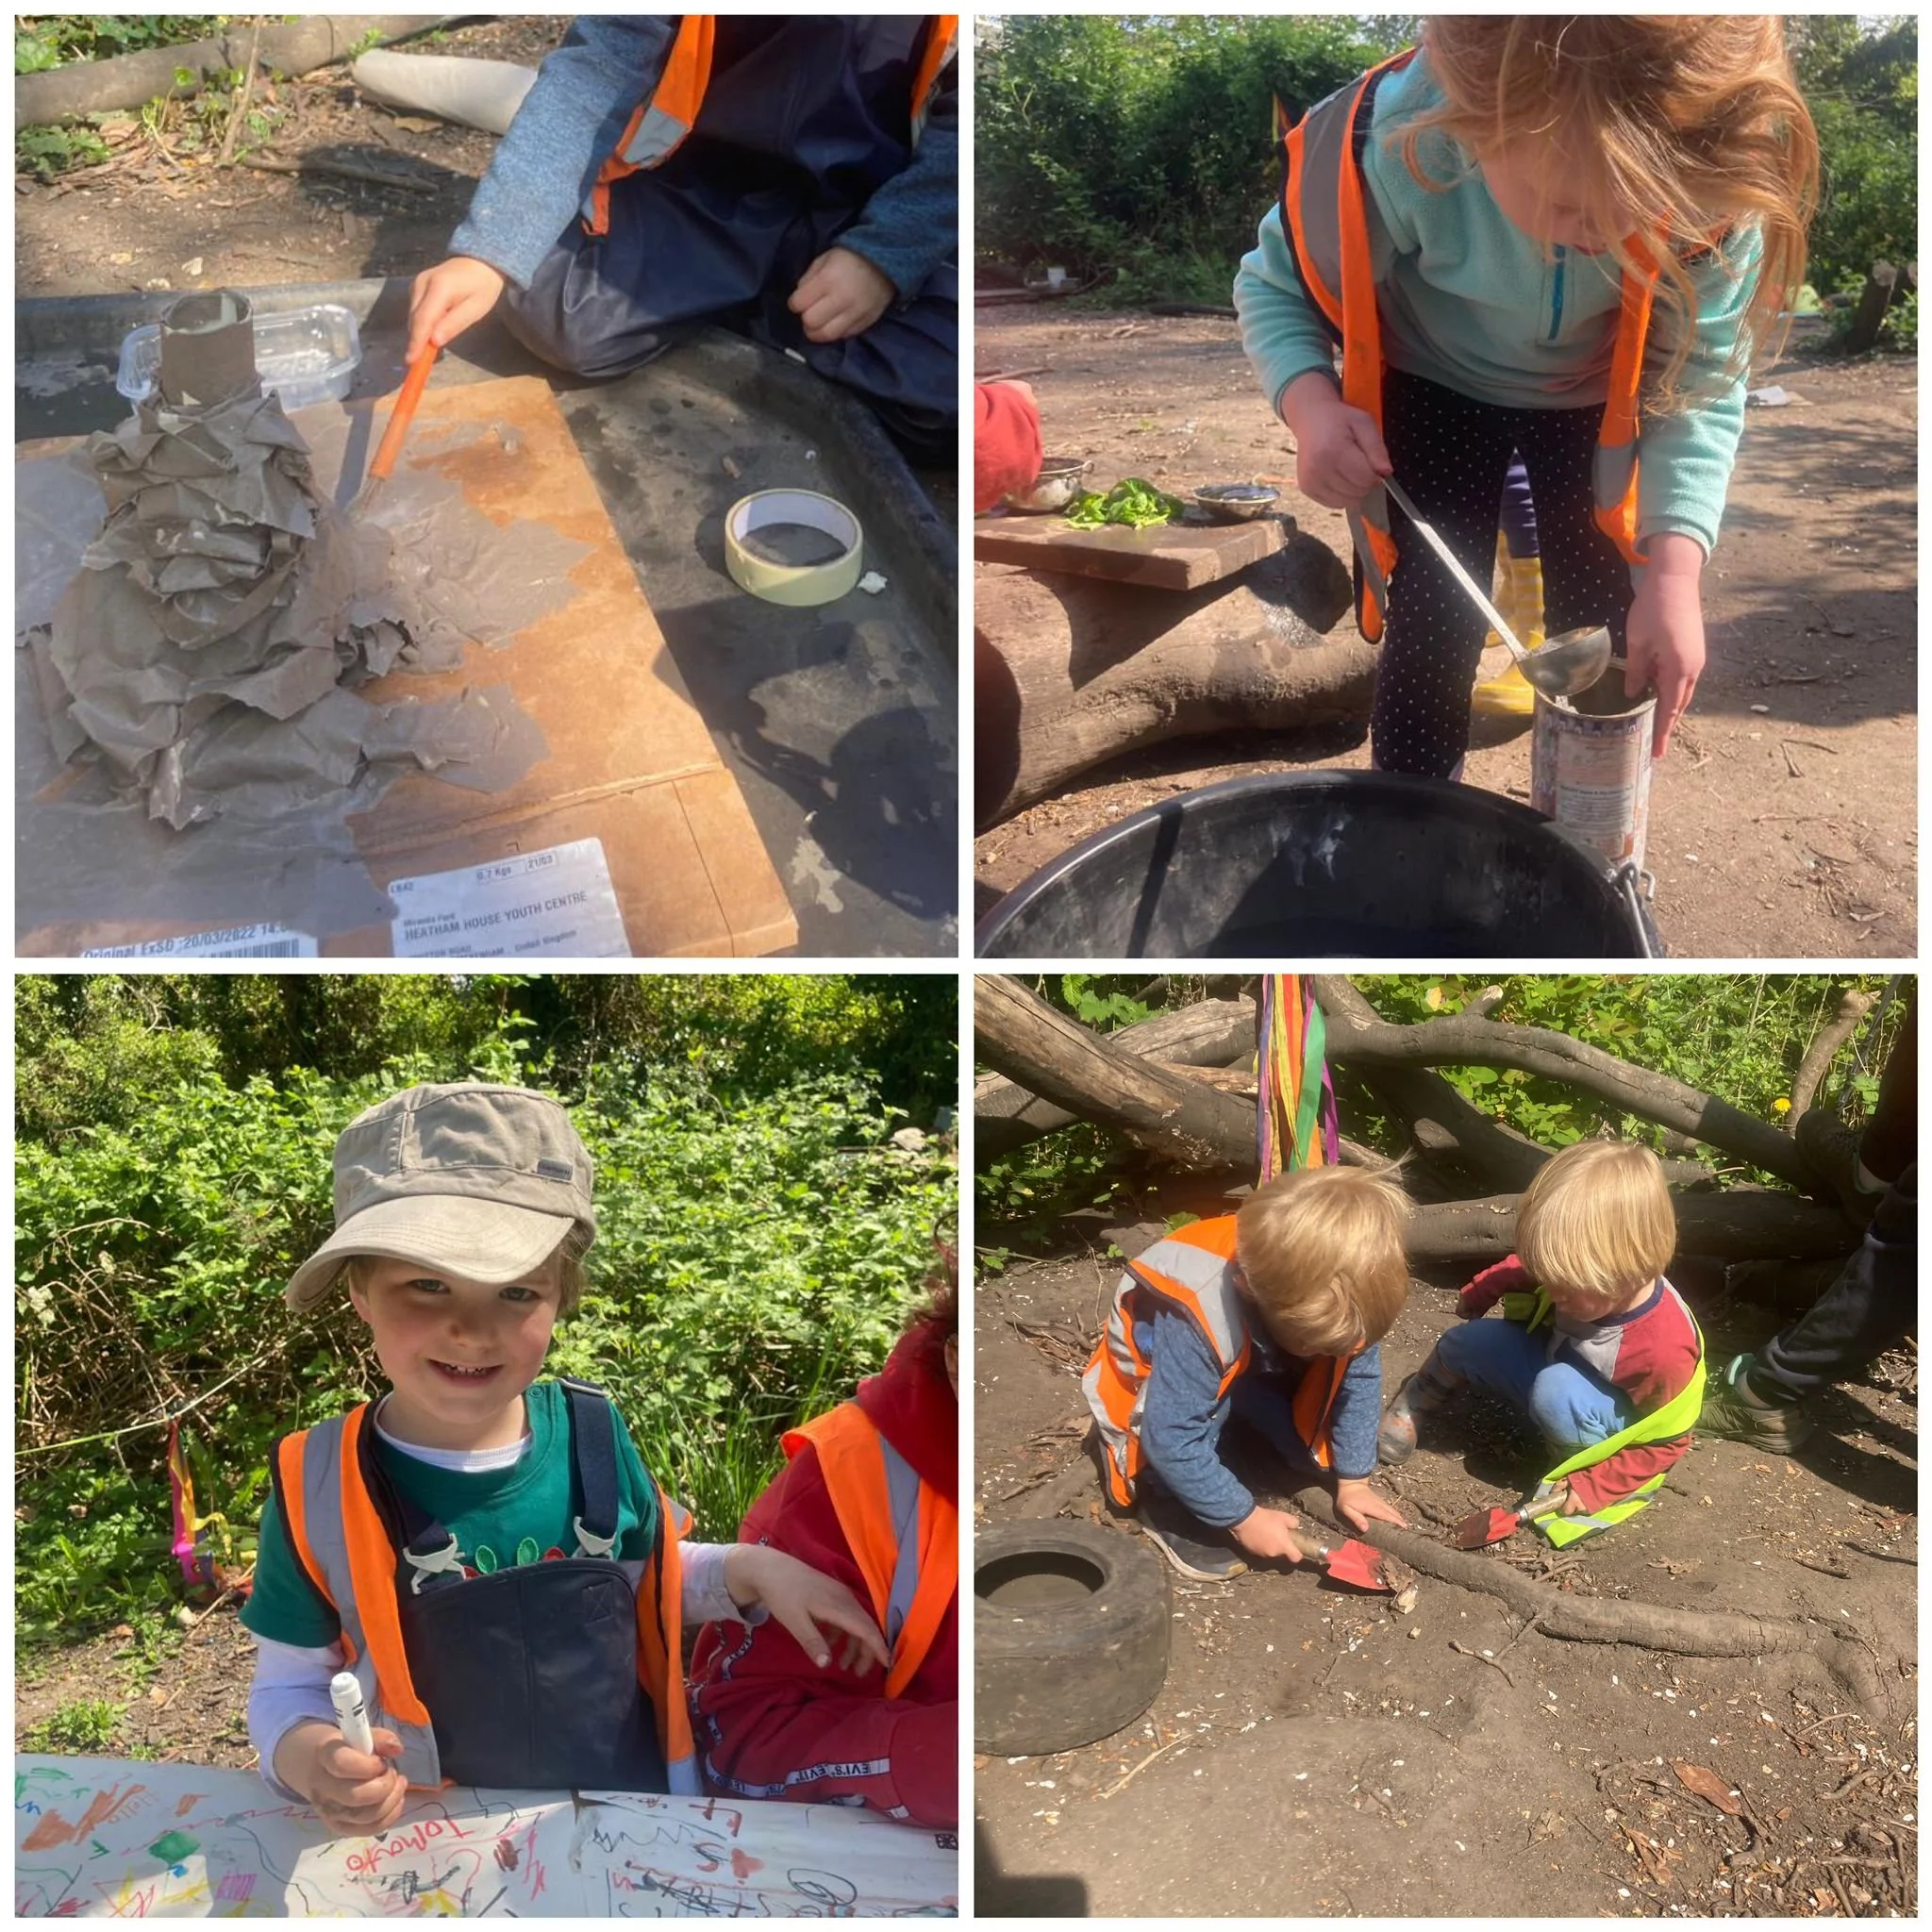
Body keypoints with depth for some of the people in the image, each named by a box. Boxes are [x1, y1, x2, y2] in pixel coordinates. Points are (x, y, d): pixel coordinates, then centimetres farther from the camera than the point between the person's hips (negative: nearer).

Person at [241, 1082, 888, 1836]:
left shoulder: (593, 1435, -5)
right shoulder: (316, 1485, -11)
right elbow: (287, 1686, 0)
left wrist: (750, 1570, -3)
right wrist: (303, 1755, -20)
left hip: (640, 1816, 0)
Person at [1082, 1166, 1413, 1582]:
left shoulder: (1337, 1295, -28)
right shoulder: (1195, 1322, -44)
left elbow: (1358, 1379, -12)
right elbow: (1173, 1440, -38)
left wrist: (1353, 1481, -8)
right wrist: (1244, 1518, -29)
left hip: (1257, 1374, 6)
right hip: (1152, 1392, -6)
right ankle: (1169, 1503, -15)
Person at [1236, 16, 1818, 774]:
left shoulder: (1711, 173, -33)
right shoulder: (1389, 148, -37)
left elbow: (1700, 381, -24)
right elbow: (1275, 287, -19)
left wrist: (1674, 572, -37)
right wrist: (1311, 407, -40)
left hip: (1599, 398, 2)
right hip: (1436, 389, -1)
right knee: (1429, 636, -7)